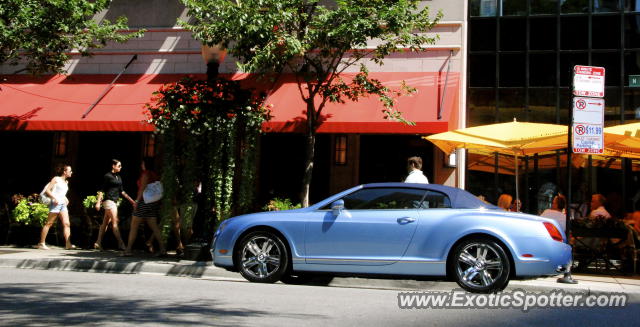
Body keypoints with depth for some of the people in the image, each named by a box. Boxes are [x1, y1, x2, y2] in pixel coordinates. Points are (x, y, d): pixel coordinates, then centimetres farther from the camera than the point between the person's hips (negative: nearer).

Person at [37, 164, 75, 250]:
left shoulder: (66, 182, 17)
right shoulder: (56, 179, -3)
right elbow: (47, 190, -8)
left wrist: (65, 198, 10)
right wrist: (54, 198, -19)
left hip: (63, 204, 7)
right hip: (55, 204, -7)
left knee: (67, 224, -6)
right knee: (49, 224, -2)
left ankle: (68, 244, -12)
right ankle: (41, 243, 5)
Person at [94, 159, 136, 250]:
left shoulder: (118, 177, 15)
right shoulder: (108, 176, -6)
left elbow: (122, 191, 17)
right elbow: (102, 190, -7)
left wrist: (131, 200, 13)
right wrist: (98, 202, -13)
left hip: (115, 201, 8)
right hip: (109, 200, -8)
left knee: (106, 222, 9)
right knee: (115, 222, -11)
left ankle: (98, 243, 14)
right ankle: (121, 244, -14)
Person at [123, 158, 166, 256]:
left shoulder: (145, 174, -9)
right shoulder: (155, 175, 13)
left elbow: (142, 189, -15)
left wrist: (137, 201, -13)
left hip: (144, 201, -8)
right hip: (154, 202, 8)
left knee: (134, 225, 0)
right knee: (154, 226, 7)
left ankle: (128, 249, 2)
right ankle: (162, 249, -2)